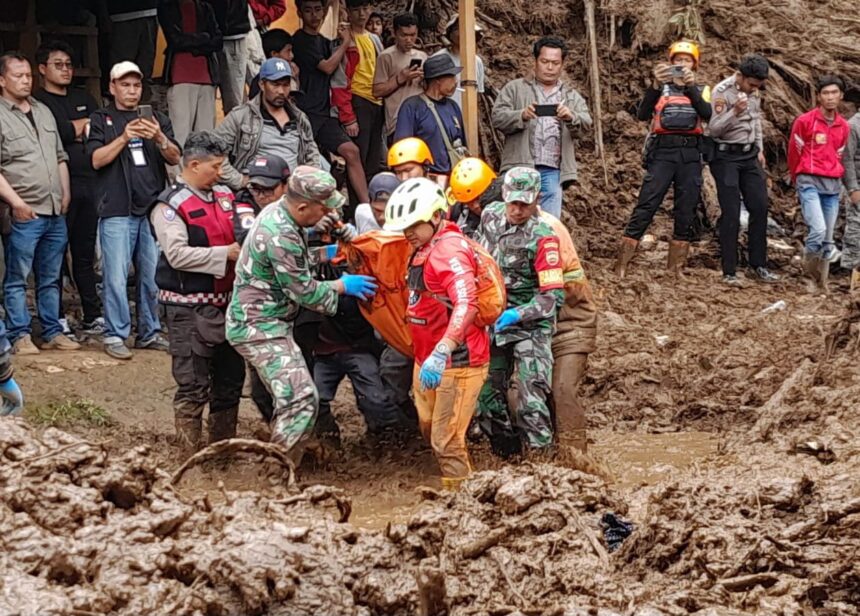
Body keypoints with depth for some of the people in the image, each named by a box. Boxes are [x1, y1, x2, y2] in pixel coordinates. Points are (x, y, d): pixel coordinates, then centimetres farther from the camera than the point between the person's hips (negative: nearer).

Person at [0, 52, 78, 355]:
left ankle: (52, 332, 18)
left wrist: (65, 193, 13)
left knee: (50, 278, 12)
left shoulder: (44, 112, 17)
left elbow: (61, 157, 23)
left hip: (55, 213, 7)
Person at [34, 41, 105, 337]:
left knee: (85, 254, 11)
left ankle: (93, 317, 15)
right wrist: (86, 124, -3)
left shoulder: (83, 99, 20)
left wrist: (74, 131, -4)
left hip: (88, 184, 6)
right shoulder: (38, 102, -1)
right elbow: (61, 132, -16)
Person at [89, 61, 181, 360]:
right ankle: (115, 335, -2)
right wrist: (125, 138, -17)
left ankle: (150, 332, 13)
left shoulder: (158, 119, 16)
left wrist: (160, 139, -14)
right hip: (117, 211, -3)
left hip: (153, 208, 3)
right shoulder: (101, 120, 8)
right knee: (116, 277, -7)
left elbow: (175, 158, 6)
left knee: (153, 275, 4)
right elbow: (97, 159, -4)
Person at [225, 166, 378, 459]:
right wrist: (343, 286, -3)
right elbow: (305, 292, -18)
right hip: (259, 328, -11)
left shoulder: (278, 212, 5)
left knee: (290, 398, 17)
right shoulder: (281, 236, -26)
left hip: (266, 322, 11)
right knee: (301, 398, -18)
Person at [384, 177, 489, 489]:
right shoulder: (423, 249, 11)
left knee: (447, 442, -8)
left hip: (457, 362, -11)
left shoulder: (449, 250, -22)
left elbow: (466, 305, -36)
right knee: (430, 431, 22)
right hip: (428, 360, 11)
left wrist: (441, 353, -45)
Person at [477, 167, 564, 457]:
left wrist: (516, 315, -28)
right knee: (486, 396, 9)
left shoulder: (542, 237, -17)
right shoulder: (491, 215, 0)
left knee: (531, 401, -13)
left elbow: (554, 296, -20)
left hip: (530, 326, -6)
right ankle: (506, 450, 25)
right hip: (491, 322, 6)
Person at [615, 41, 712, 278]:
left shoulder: (701, 90, 15)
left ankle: (674, 271, 11)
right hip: (662, 152, -2)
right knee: (644, 209, -10)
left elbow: (707, 115, -5)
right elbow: (643, 114, -6)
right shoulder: (660, 88, 11)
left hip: (691, 155, 2)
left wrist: (691, 87, -16)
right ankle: (620, 269, -12)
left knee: (686, 214, 3)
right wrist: (656, 85, -19)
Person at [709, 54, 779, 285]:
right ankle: (729, 272, -4)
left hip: (750, 155, 7)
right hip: (726, 156, -7)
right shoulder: (722, 92, -16)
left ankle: (758, 266, 12)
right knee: (731, 213, -8)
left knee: (759, 208, 3)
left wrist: (760, 149, 17)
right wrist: (735, 112, -33)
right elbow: (714, 129, -18)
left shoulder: (754, 92, 5)